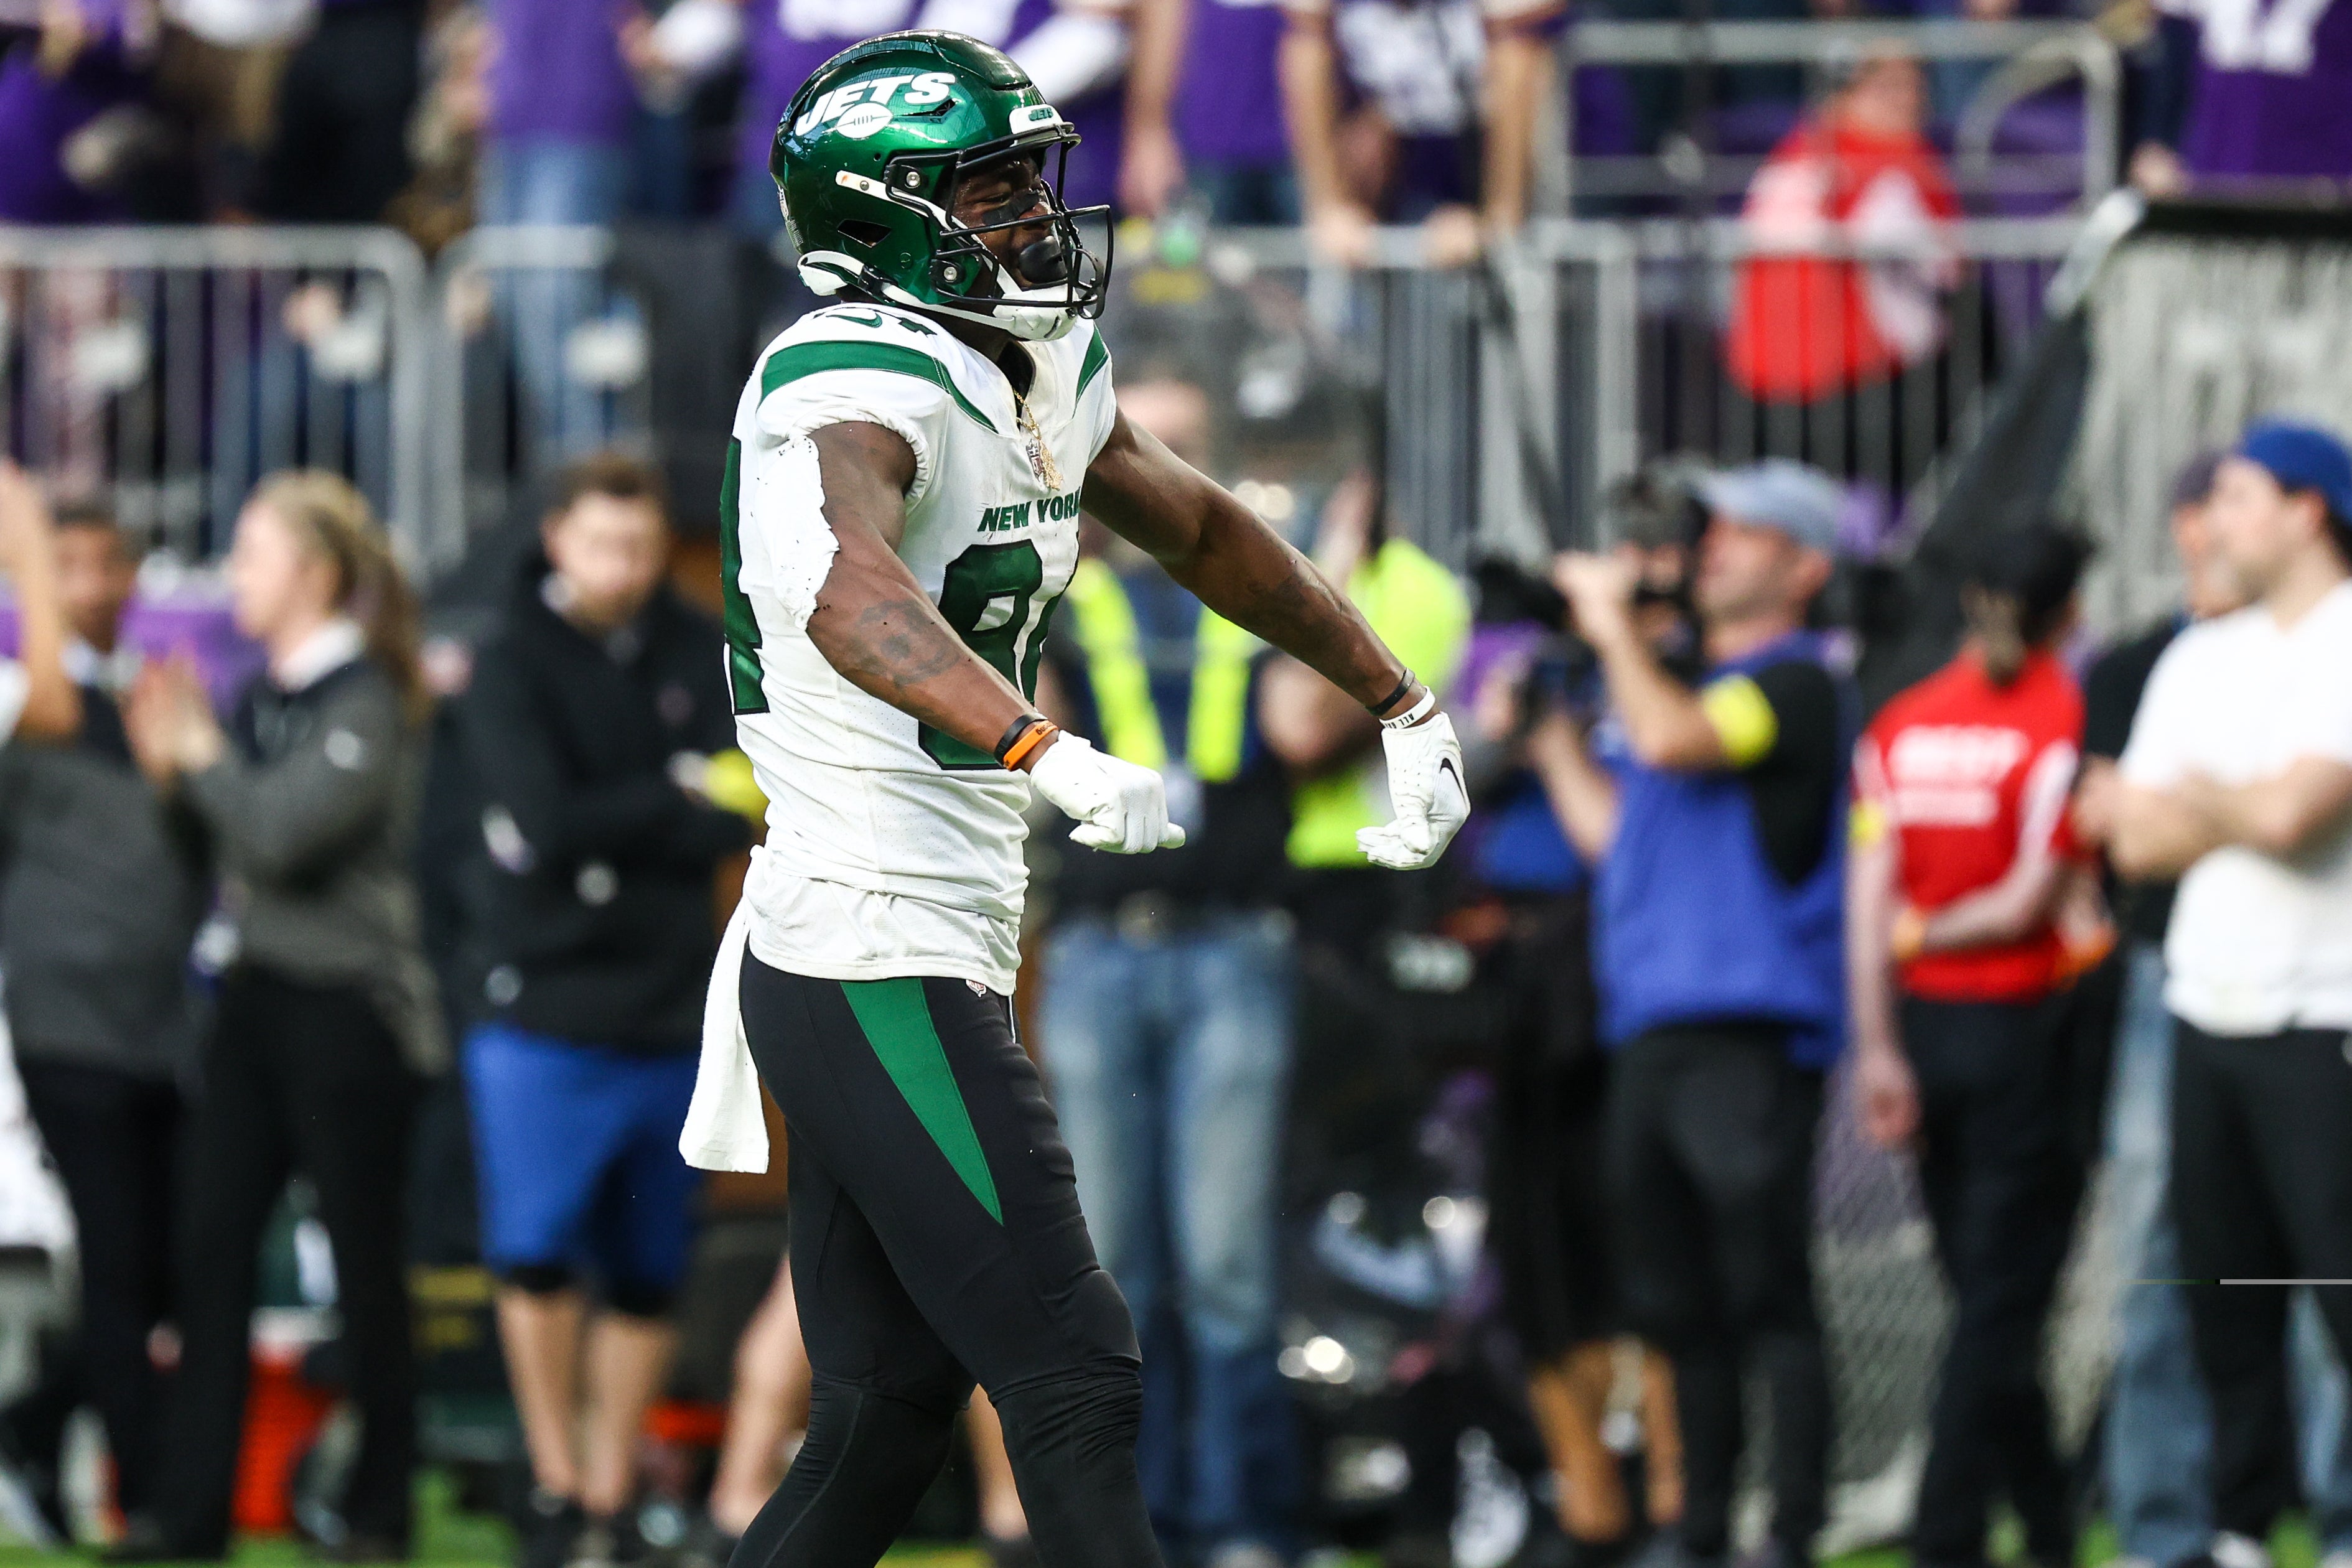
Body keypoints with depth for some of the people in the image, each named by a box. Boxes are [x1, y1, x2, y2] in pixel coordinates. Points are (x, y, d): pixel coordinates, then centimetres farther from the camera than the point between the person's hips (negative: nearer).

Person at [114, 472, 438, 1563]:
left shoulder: (365, 705, -14)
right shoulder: (263, 693, 11)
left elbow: (282, 832, -24)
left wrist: (202, 757, -9)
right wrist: (172, 769, -1)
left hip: (347, 1010, -8)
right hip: (258, 996, 8)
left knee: (364, 1260, 2)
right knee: (212, 1245, 1)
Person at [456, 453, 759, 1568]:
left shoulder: (700, 658, 7)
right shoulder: (511, 669, -2)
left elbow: (735, 820, -2)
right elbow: (544, 823, -14)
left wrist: (603, 831, -15)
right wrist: (675, 797, -10)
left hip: (669, 1012, 3)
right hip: (542, 1011, -3)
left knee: (645, 1277, 6)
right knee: (535, 1257, -12)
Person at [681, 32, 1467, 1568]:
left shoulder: (1036, 381, 13)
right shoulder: (864, 387, -18)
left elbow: (1201, 530, 30)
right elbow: (852, 592, -40)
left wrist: (1403, 705, 32)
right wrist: (1049, 754, -54)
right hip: (882, 968, -10)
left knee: (890, 1415, 11)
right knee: (1073, 1386, -8)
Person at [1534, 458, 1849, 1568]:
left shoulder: (1793, 684, -5)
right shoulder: (1681, 679, 23)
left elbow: (1673, 740, -20)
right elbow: (1612, 832, 25)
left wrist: (1614, 624, -8)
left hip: (1748, 1037, -9)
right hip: (1648, 1033, 9)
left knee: (1768, 1299, -9)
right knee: (1678, 1309, 12)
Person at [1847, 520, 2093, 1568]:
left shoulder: (1900, 725, 3)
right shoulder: (2064, 716, -11)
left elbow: (1868, 894, -2)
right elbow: (2032, 899, -15)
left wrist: (1878, 1046, -1)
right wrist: (1929, 931, 1)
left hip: (1925, 1020, 5)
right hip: (2023, 1028, -5)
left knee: (1983, 1285, 14)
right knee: (2002, 1294, -2)